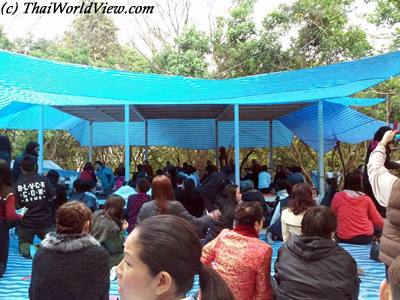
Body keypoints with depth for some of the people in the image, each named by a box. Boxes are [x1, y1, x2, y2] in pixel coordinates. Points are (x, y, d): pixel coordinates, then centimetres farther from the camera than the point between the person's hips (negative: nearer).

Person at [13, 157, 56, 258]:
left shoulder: (17, 184, -9)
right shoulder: (44, 179, -8)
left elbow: (14, 205, -6)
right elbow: (53, 197, -2)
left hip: (25, 222, 0)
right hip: (44, 221, 1)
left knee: (24, 246, 19)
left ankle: (30, 250, -13)